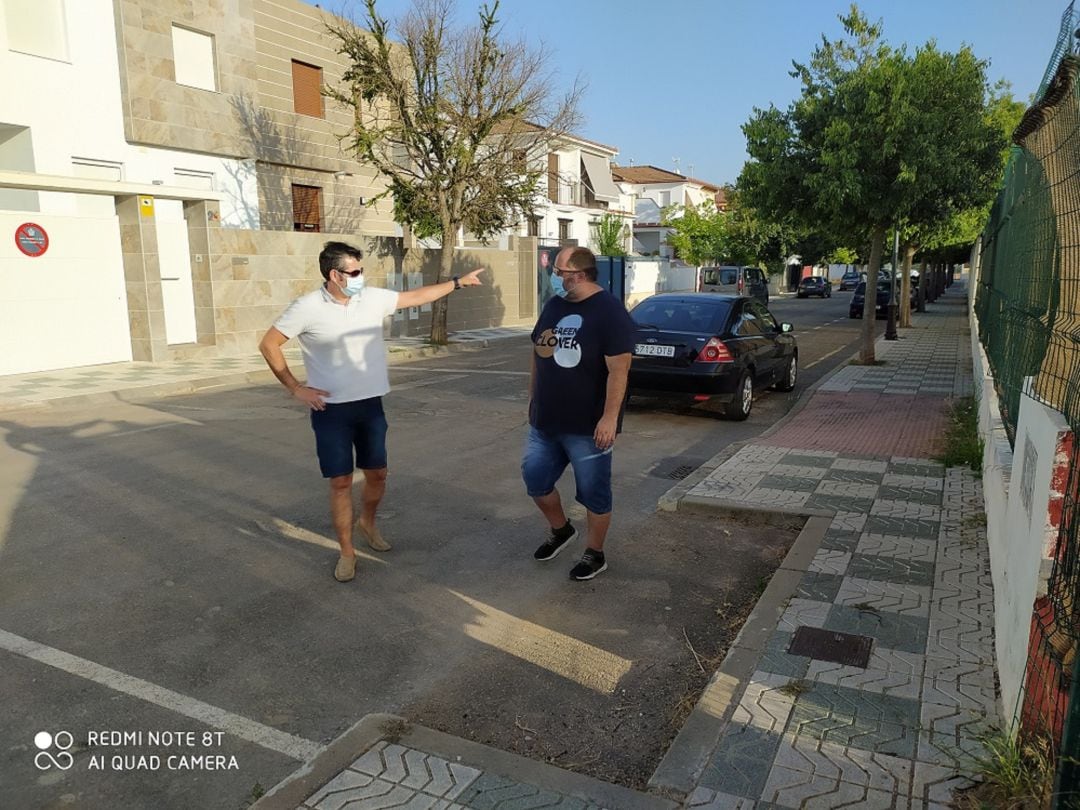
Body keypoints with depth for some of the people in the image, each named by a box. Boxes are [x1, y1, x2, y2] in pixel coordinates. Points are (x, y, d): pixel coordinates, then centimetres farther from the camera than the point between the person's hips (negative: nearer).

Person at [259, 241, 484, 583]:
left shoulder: (373, 298, -1)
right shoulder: (307, 307, -12)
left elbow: (417, 296, 10)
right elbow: (268, 345, -6)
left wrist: (457, 282, 12)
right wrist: (295, 388, -8)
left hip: (370, 405, 4)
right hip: (331, 410, -4)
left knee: (377, 474, 13)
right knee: (341, 482, 3)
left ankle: (367, 523, 42)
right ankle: (347, 553, 17)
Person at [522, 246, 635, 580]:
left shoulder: (610, 311, -15)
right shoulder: (553, 306, 8)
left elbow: (618, 370, -20)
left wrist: (609, 418, -23)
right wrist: (533, 400, 17)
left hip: (588, 427, -7)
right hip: (545, 421, 7)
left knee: (594, 493, 6)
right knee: (535, 479, 14)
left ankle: (594, 554, 24)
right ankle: (560, 529, 38)